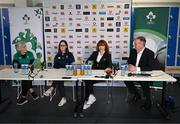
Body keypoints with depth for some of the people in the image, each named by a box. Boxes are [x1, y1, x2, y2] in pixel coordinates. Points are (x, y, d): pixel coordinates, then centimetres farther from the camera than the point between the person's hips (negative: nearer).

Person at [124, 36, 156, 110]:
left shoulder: (150, 53, -12)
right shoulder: (133, 51, 4)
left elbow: (150, 67, -19)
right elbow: (129, 61, 12)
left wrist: (137, 69, -29)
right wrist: (130, 65, -14)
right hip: (135, 73, 5)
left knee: (144, 83, -32)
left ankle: (148, 102, -2)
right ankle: (136, 95, 4)